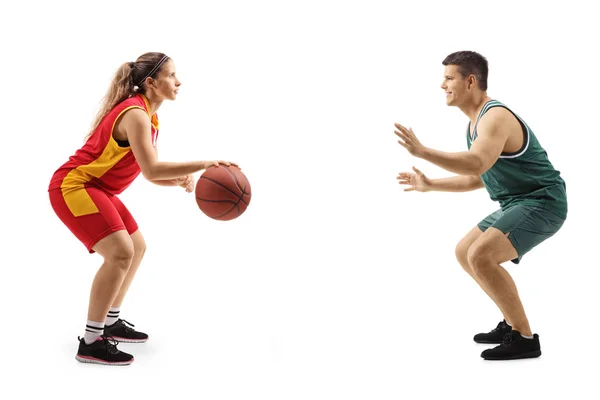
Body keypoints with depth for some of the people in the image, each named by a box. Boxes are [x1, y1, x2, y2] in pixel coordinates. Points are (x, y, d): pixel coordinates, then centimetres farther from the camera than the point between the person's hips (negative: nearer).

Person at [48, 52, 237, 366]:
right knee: (120, 252, -22)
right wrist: (204, 164, -34)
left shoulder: (146, 116, 10)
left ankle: (110, 322, 24)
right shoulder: (135, 114, -21)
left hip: (96, 188, 11)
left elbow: (152, 173, 7)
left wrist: (181, 179, -12)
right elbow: (150, 170, -33)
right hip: (73, 186, -11)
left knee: (136, 247, 14)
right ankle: (91, 342, -14)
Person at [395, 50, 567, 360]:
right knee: (465, 253, 14)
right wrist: (429, 185, 16)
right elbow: (477, 178, 19)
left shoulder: (495, 117, -21)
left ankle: (525, 338, -12)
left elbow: (477, 164, -40)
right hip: (517, 203, 11)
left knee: (480, 256, -26)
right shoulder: (476, 122, 11)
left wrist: (421, 151, -44)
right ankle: (513, 324, 21)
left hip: (542, 203, -11)